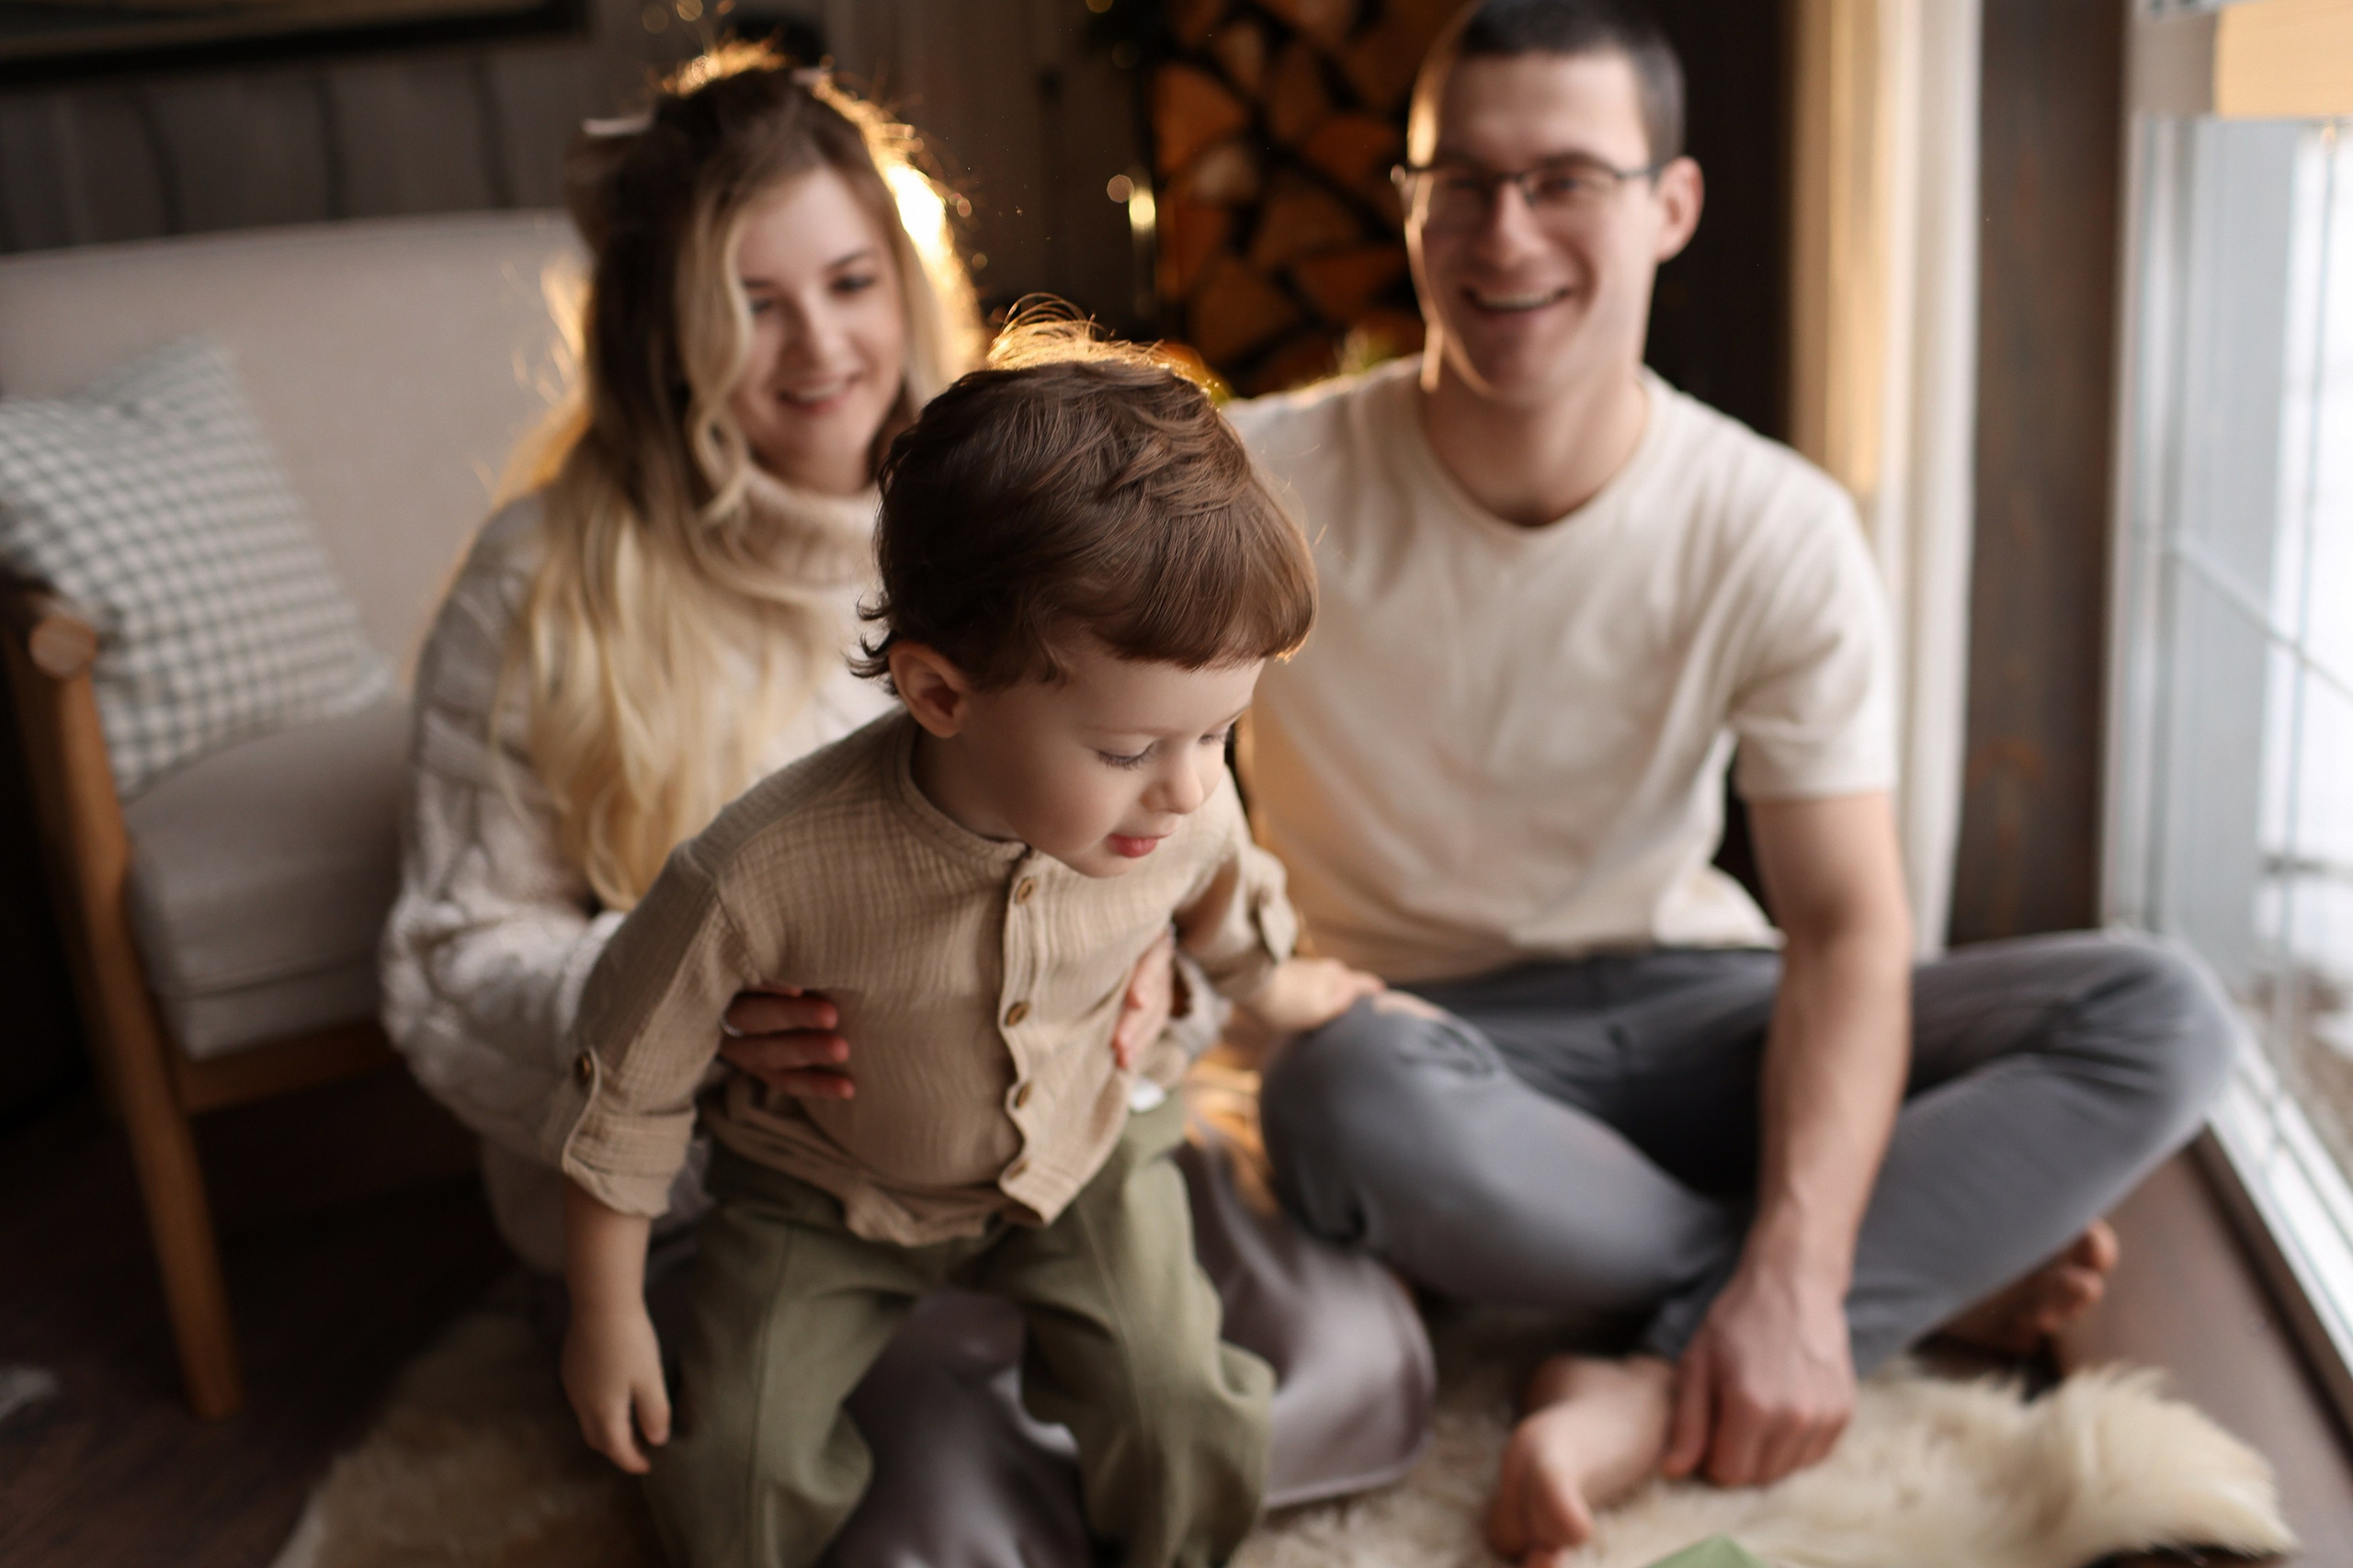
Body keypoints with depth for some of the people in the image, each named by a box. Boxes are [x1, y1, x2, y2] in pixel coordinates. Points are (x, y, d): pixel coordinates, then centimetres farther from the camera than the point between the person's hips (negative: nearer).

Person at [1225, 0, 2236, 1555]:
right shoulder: (1259, 488, -13)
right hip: (1421, 1031, -2)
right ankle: (1941, 1267, -15)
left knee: (2162, 1015, -16)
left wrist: (1794, 1278, -28)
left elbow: (1845, 926, -13)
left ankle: (1667, 1389, -28)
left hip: (1692, 1012, 3)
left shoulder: (1779, 534, -10)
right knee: (1352, 1103, -39)